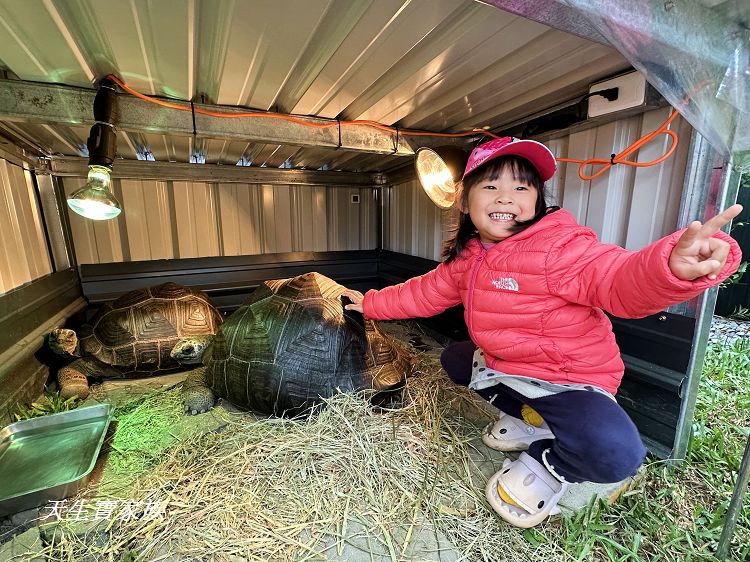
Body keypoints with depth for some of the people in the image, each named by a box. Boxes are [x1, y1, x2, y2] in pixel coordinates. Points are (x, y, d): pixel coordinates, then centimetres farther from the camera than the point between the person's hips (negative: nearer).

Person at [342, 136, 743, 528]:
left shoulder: (559, 246, -23)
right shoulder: (466, 258, 0)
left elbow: (620, 281, -36)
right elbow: (425, 293, 10)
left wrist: (672, 266, -59)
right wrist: (372, 304, 14)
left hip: (569, 378, -7)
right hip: (501, 364, 7)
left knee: (615, 453, -32)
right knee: (454, 357, 18)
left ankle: (548, 464, 6)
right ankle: (531, 421, 19)